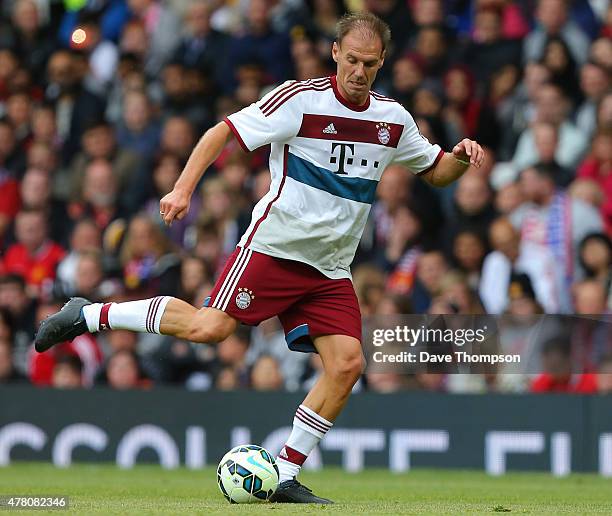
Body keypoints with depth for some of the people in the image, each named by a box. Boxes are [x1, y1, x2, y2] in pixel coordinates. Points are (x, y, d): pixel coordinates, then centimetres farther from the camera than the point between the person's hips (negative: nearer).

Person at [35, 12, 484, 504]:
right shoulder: (300, 99, -10)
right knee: (209, 327, -20)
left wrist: (460, 158, -2)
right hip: (274, 246, -5)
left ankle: (285, 476, -2)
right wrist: (183, 189, -19)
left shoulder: (392, 118, 8)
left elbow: (435, 171, 21)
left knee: (347, 363, -10)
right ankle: (88, 314, -2)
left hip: (331, 269, 5)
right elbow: (222, 132, -8)